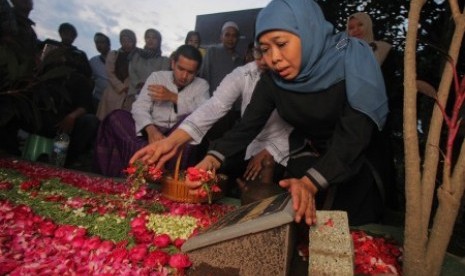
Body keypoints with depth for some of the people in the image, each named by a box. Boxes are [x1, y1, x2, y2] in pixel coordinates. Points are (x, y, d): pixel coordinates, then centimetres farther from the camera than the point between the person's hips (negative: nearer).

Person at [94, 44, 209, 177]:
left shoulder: (201, 85, 6)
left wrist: (173, 97, -17)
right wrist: (151, 130, -29)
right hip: (151, 132, 1)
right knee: (117, 116, -22)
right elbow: (139, 107, -8)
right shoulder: (156, 76, 7)